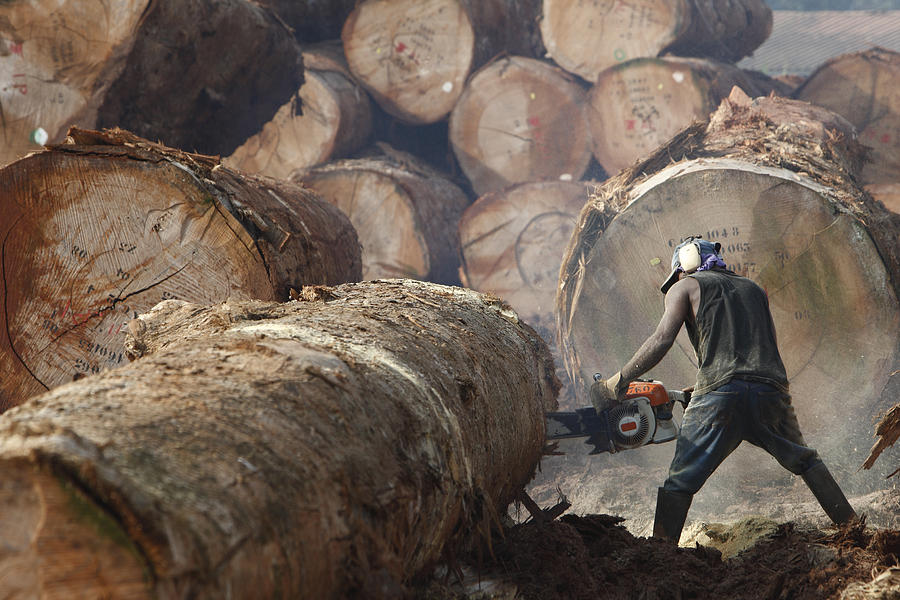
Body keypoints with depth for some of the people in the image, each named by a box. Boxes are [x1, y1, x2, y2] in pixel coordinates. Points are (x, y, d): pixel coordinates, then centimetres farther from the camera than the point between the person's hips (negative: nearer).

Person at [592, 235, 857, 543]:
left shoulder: (686, 287, 15)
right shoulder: (755, 290, 29)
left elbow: (662, 340, 1)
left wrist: (618, 382, 4)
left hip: (719, 397, -4)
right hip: (771, 389, 4)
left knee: (679, 483, -1)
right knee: (805, 461, 25)